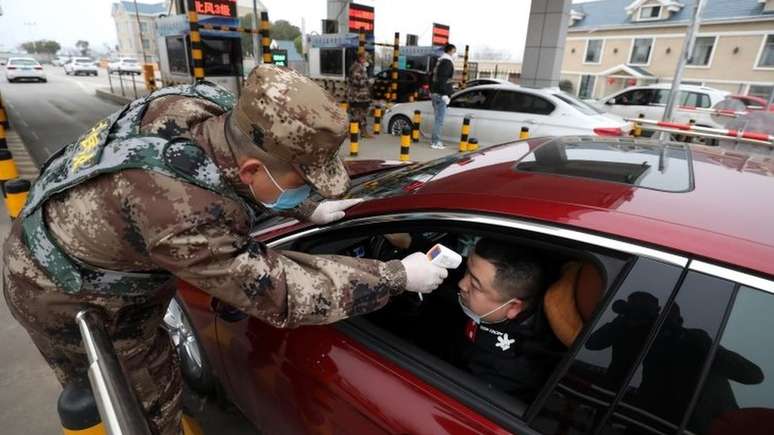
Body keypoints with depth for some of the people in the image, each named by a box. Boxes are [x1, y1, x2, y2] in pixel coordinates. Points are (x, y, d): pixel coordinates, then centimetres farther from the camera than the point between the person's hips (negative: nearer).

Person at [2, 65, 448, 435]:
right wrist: (398, 276, -31)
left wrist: (309, 211, 1)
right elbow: (280, 293, -36)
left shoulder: (212, 107, -22)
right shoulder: (181, 216, -44)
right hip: (65, 295, -7)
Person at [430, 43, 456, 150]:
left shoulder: (439, 62, 19)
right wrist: (445, 94, -22)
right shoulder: (447, 62, -11)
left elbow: (434, 77, 23)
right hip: (441, 94, -10)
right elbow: (443, 79, -20)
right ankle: (435, 142, -6)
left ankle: (434, 140, 19)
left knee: (438, 118, 15)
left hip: (435, 93, 10)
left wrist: (431, 91, 26)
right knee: (440, 119, -7)